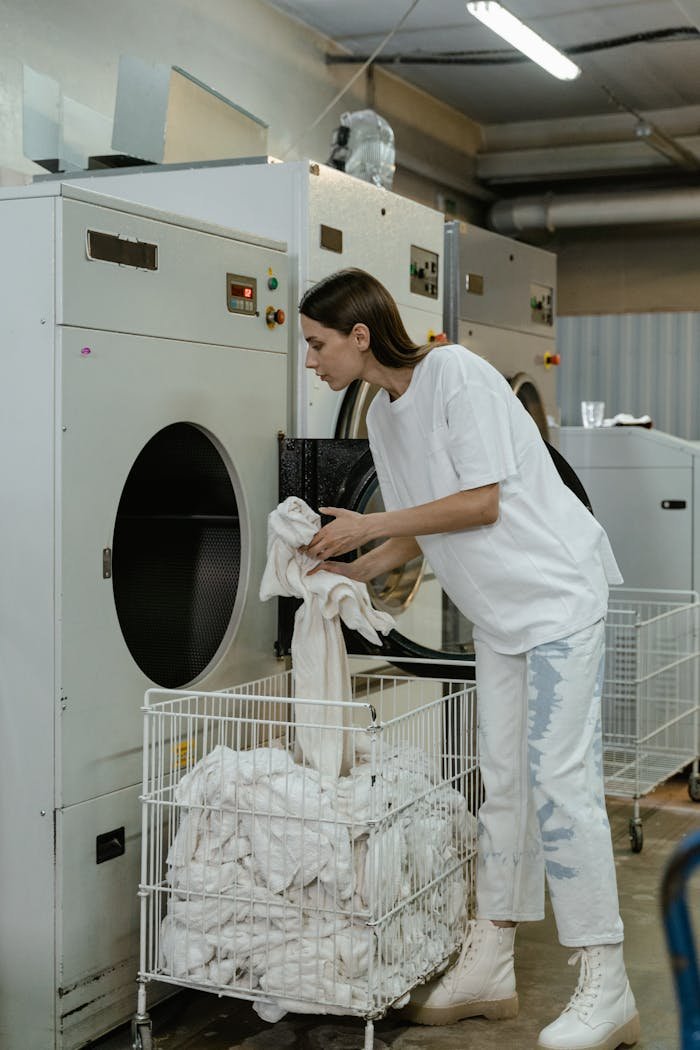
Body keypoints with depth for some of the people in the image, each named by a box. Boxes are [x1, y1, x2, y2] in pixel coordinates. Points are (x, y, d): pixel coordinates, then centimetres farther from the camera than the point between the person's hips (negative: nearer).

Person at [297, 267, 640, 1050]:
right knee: (503, 783, 11)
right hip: (497, 613, 9)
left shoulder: (456, 374, -16)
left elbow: (482, 502, -19)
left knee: (559, 779, -11)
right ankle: (488, 969, 20)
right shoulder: (382, 417, 10)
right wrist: (350, 570, 2)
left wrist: (373, 524, -14)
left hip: (556, 595, -9)